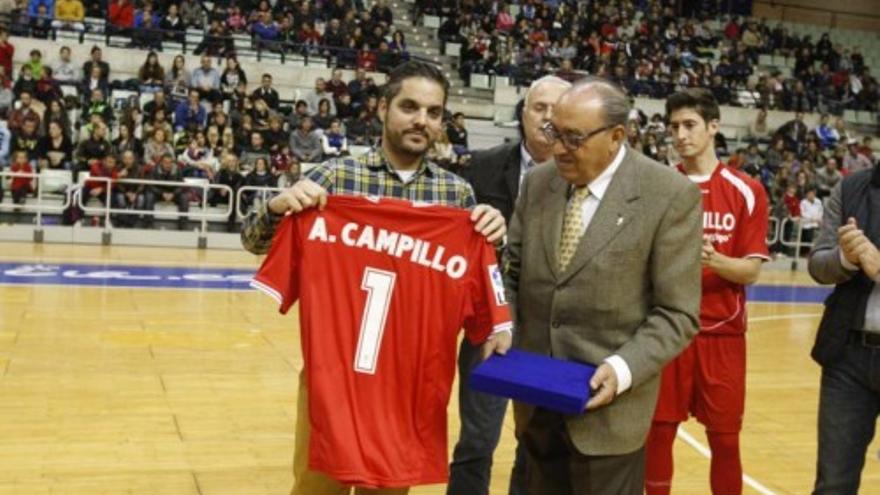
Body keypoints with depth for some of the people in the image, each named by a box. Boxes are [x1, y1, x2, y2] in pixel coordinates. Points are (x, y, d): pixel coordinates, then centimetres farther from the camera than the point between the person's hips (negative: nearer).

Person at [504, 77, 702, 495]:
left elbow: (676, 314, -11)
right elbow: (512, 271, 11)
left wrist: (623, 368, -22)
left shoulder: (671, 196, -11)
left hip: (608, 410, -4)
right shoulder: (537, 184, 4)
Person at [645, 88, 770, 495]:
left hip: (722, 332, -1)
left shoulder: (746, 192, -1)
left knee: (725, 438, 6)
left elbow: (751, 270, -4)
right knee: (659, 430, 7)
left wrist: (714, 260, -22)